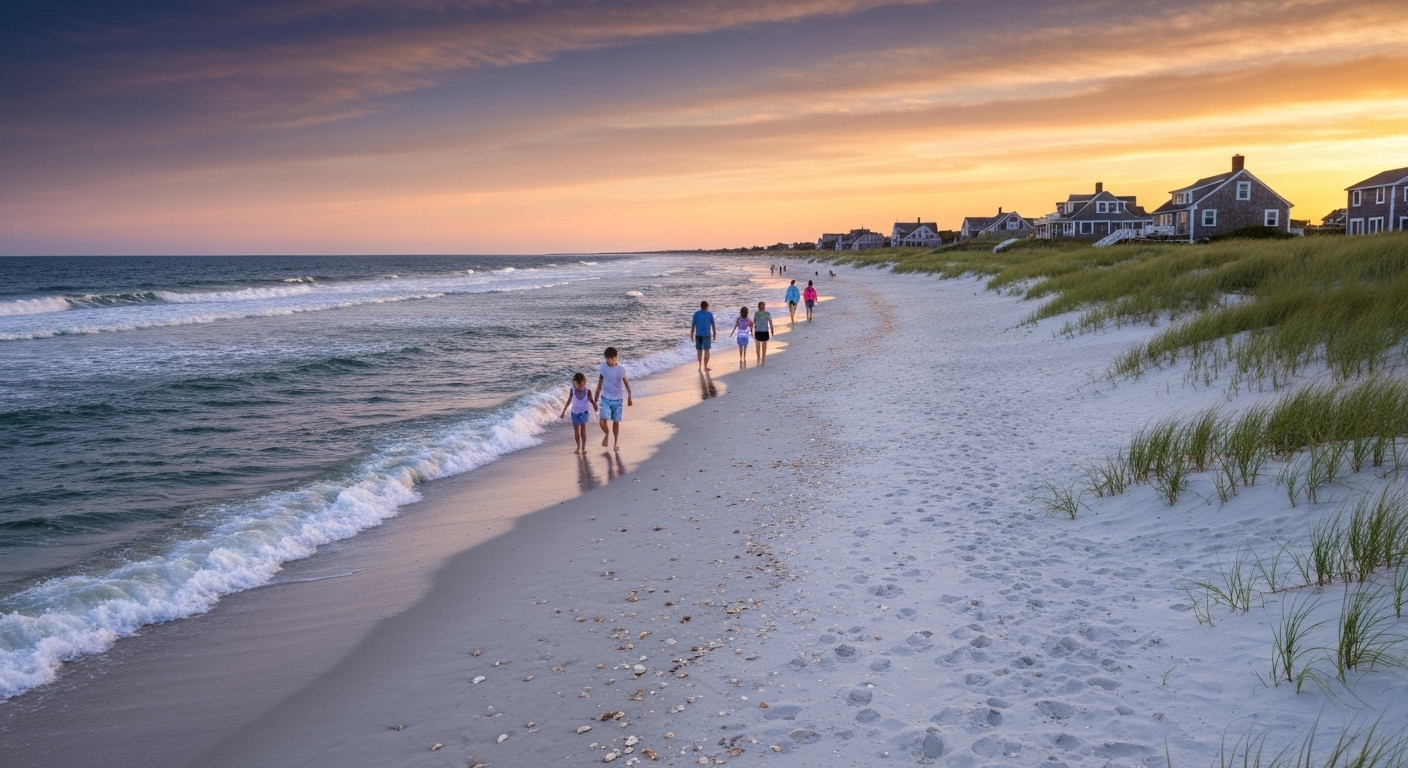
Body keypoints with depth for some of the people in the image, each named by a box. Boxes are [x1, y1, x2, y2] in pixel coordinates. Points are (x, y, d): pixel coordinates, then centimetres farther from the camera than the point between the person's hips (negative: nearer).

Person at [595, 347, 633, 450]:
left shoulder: (621, 369, -13)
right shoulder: (602, 368, -6)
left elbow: (626, 384, -1)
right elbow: (599, 385, 4)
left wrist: (629, 398, 4)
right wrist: (596, 400, 7)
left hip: (617, 399, -1)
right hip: (605, 398, 1)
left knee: (616, 422, 7)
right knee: (602, 421, -11)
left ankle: (616, 443, 26)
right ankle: (607, 434, 21)